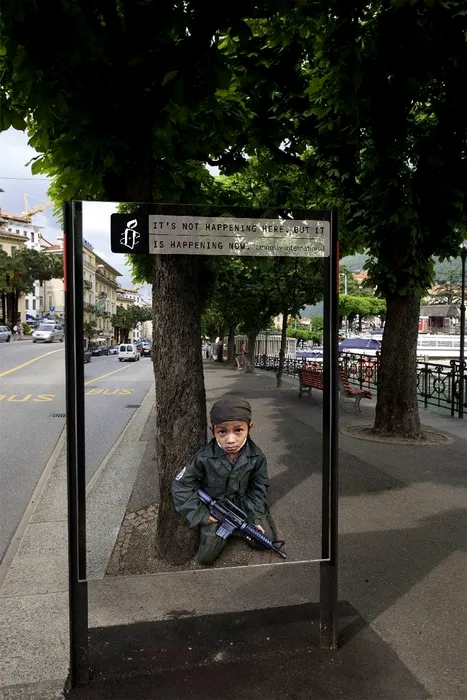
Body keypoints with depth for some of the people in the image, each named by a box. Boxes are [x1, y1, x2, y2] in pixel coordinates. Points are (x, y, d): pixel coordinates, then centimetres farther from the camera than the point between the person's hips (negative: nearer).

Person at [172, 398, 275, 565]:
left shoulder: (256, 457, -18)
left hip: (244, 504, 2)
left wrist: (255, 517, -10)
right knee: (206, 557, -7)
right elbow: (181, 486, -13)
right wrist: (200, 514, -14)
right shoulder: (204, 458, -24)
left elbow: (259, 488, -2)